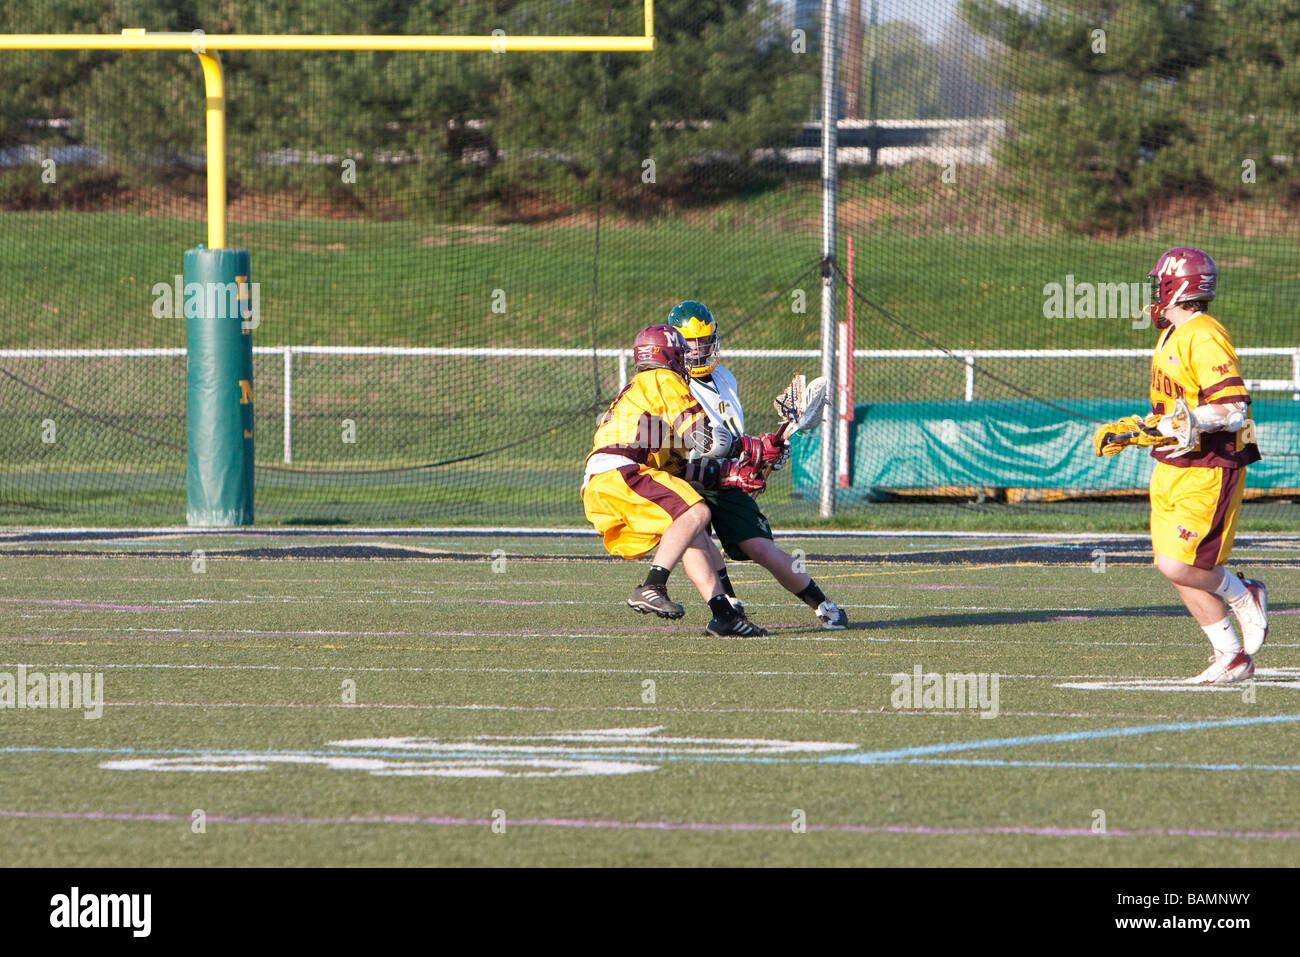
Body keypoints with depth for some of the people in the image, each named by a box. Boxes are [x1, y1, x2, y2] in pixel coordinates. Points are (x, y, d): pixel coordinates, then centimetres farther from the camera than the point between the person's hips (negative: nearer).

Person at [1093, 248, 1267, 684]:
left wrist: (1179, 423, -32)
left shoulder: (1204, 339, -16)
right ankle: (1232, 656, 12)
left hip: (1208, 472, -10)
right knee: (1177, 571, 4)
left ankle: (1244, 597, 9)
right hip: (1171, 470, 10)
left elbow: (1232, 411, -23)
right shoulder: (1172, 338, 16)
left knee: (1177, 564, -16)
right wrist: (1127, 431, 20)